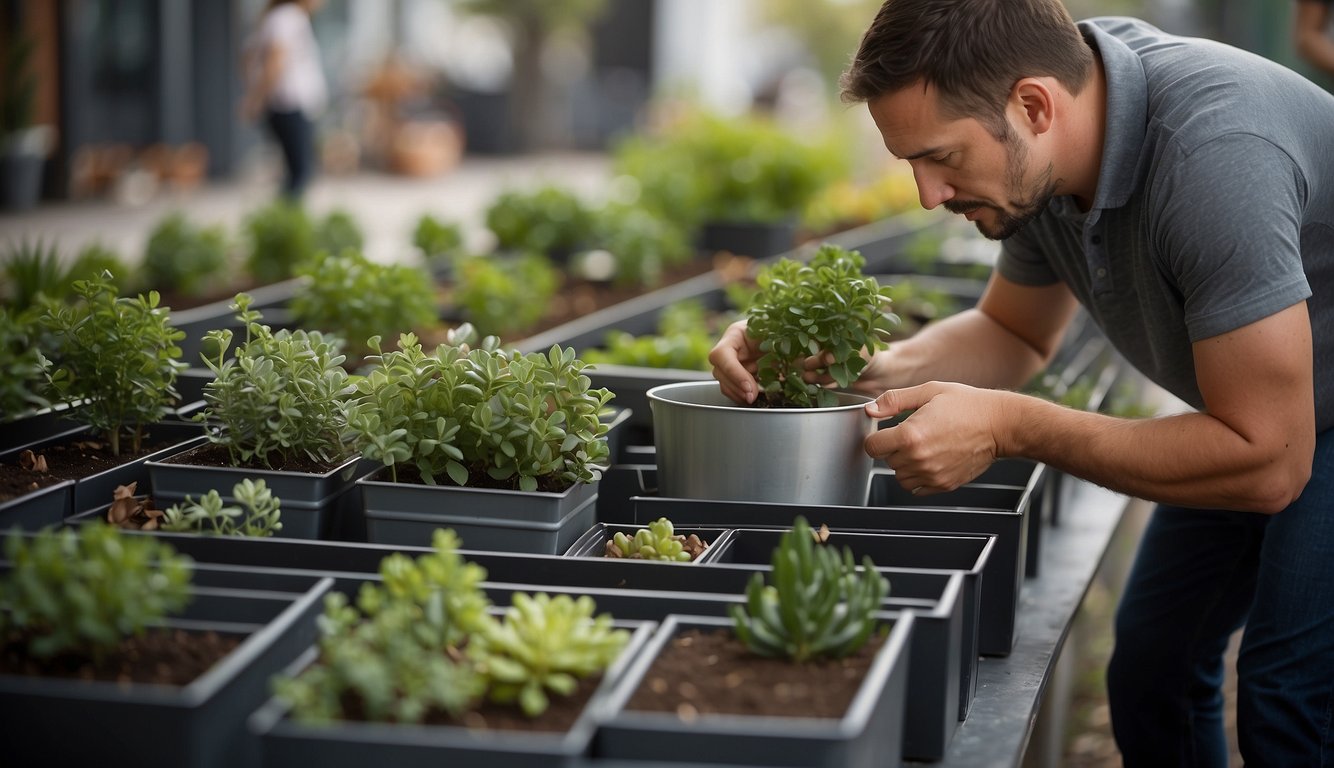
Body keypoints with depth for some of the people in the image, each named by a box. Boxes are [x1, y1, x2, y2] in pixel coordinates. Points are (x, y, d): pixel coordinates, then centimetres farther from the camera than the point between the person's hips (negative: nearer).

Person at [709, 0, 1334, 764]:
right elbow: (1017, 335, 5)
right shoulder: (1043, 159, -13)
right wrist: (863, 368, -15)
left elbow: (1265, 460, -35)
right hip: (1245, 409, 8)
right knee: (1153, 661, 8)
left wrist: (1009, 427, -33)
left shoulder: (1213, 151, -38)